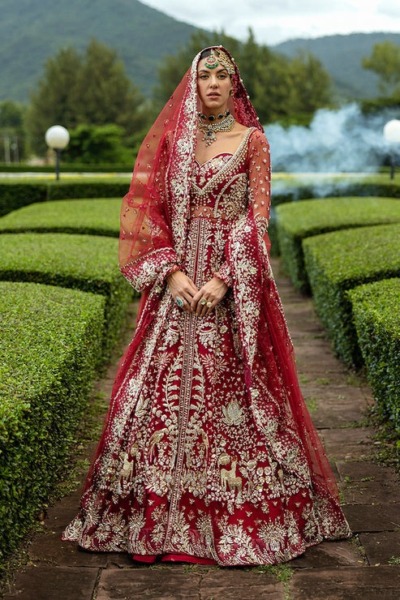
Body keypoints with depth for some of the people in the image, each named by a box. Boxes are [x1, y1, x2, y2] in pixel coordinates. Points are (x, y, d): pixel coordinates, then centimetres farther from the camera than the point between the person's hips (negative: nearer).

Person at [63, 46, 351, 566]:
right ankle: (156, 512, 13)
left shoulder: (252, 140, 6)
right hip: (176, 277, 2)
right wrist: (172, 272, -9)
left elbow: (257, 215, -2)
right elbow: (148, 210, 5)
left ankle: (237, 514, 11)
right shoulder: (171, 138, 11)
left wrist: (224, 278, -14)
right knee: (167, 384, 1)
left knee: (232, 384, -2)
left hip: (234, 279, -2)